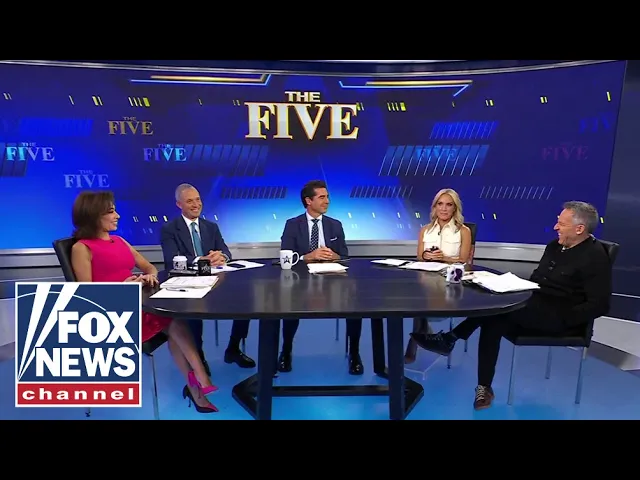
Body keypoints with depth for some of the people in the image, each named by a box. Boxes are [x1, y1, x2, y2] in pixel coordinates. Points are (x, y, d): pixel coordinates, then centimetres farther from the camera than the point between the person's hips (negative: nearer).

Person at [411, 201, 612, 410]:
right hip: (534, 308, 8)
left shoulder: (595, 257, -11)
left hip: (557, 318, -8)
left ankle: (451, 338, -12)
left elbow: (599, 305, -15)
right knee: (493, 320, -16)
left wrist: (563, 318, -21)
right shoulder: (555, 246, 12)